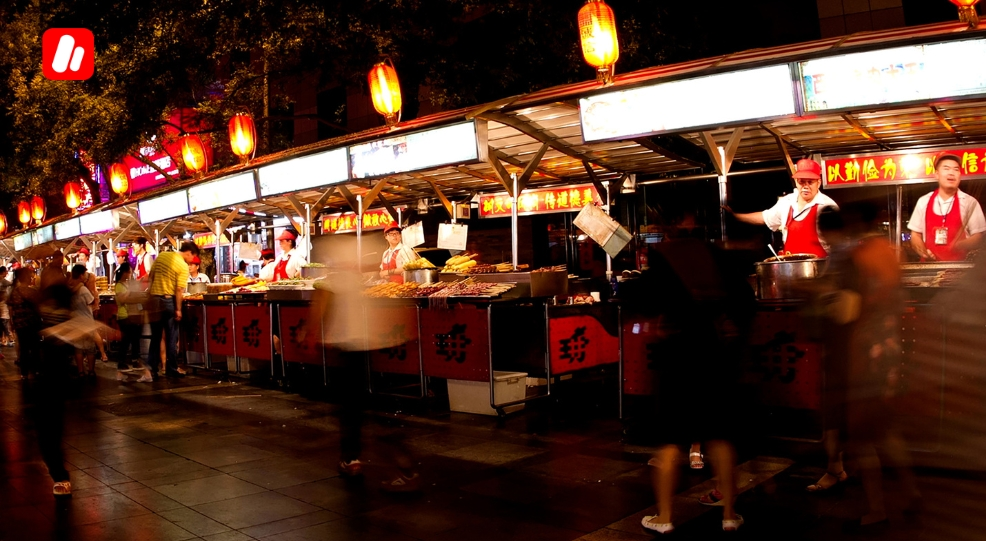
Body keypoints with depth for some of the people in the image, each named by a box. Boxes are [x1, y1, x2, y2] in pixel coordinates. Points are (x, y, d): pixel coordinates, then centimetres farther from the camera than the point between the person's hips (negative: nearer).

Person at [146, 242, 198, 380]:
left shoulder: (162, 256, 5)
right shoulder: (183, 266, -12)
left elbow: (150, 277, 9)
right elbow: (179, 290, -16)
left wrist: (150, 294, 17)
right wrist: (178, 309, -11)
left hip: (154, 300, 5)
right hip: (168, 300, -5)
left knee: (155, 337, 12)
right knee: (171, 337, 5)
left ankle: (152, 370, 12)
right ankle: (171, 370, 9)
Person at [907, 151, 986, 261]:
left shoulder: (969, 202, 3)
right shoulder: (923, 202, 8)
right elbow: (915, 235, 13)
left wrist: (961, 245, -17)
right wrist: (922, 250, -6)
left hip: (959, 265, -1)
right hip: (930, 264, 1)